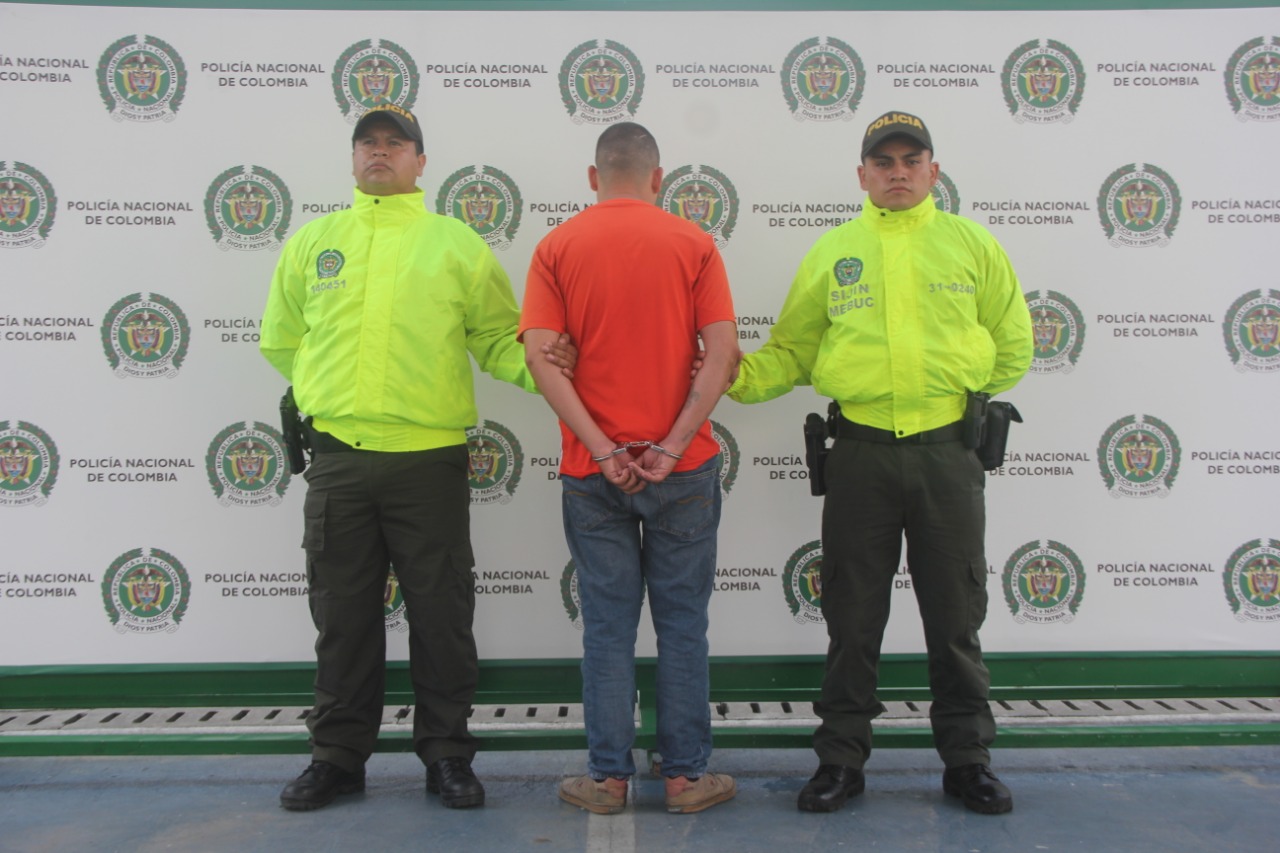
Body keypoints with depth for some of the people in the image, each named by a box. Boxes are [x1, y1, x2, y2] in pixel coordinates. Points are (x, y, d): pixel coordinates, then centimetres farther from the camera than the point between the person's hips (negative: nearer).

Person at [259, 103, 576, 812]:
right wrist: (331, 390, 13)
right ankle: (338, 754, 27)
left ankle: (446, 753, 21)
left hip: (428, 458, -2)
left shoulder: (456, 243, 5)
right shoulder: (312, 242, 12)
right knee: (342, 614, 12)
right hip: (338, 457, 2)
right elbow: (280, 338, 20)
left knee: (440, 614, 5)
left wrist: (536, 367, -15)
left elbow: (495, 339, 3)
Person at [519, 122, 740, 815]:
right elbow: (721, 353, -9)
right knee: (682, 621, 9)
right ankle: (685, 775, 17)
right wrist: (672, 446, -10)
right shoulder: (693, 243, 0)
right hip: (684, 470, 0)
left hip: (592, 471, 1)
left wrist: (603, 450, -10)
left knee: (607, 625, 9)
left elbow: (540, 357, -8)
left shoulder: (557, 248, 2)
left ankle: (608, 777, 17)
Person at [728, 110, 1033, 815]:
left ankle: (967, 758, 27)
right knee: (853, 617, 8)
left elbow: (1014, 345, 14)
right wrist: (735, 380, -8)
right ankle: (841, 758, 23)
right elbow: (790, 352, 9)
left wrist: (960, 394, 7)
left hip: (947, 452, 0)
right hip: (860, 453, 0)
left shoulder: (971, 243, 7)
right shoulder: (832, 251, 7)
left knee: (955, 616, 9)